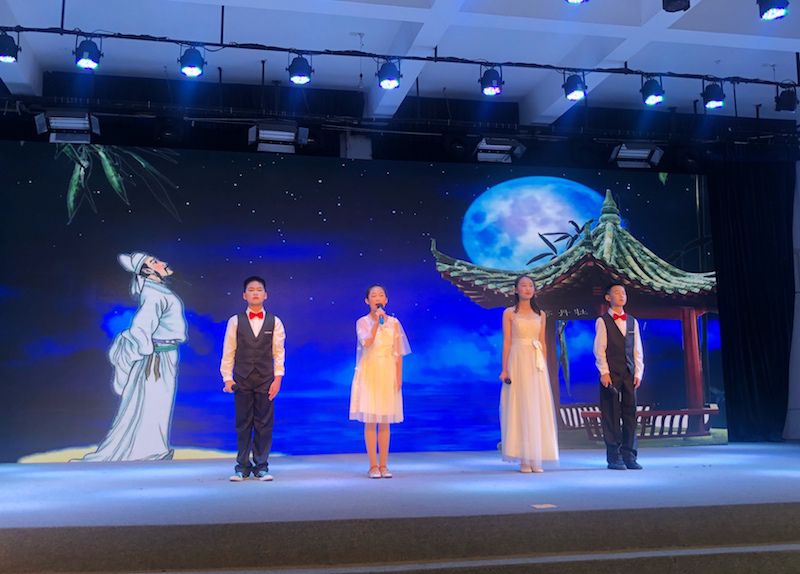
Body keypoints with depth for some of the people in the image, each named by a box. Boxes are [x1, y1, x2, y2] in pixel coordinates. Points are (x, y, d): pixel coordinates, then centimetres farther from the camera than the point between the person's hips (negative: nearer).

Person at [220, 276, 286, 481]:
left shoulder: (274, 322, 3)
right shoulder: (235, 321, 2)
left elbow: (279, 352, 2)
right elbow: (228, 351, 3)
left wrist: (277, 378, -4)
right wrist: (227, 377, -3)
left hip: (266, 380, 0)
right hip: (242, 380, 0)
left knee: (264, 424, 3)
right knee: (243, 424, 6)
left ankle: (261, 466, 12)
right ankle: (242, 466, 15)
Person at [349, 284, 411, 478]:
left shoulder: (394, 322, 6)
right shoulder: (362, 322, 0)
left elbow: (398, 353, 5)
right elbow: (367, 343, -19)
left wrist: (399, 377, 0)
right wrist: (377, 322, -25)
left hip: (388, 373, 2)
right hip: (369, 373, -2)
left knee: (385, 422, 5)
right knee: (370, 421, -1)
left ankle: (383, 465, 12)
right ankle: (373, 466, 6)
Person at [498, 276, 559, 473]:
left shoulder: (540, 314, 13)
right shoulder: (509, 313, 3)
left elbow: (542, 343, 13)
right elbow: (506, 342, -2)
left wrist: (544, 367, 7)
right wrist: (504, 369, -9)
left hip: (536, 363, 4)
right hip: (518, 362, -4)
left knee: (537, 408, 2)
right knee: (520, 407, -3)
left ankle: (535, 458, 9)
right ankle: (523, 459, 2)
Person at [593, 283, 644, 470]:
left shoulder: (632, 321, 15)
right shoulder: (602, 321, 2)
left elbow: (637, 350, 13)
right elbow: (599, 349, -3)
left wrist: (638, 372, 5)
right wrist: (604, 372, -11)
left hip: (629, 374, 4)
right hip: (611, 374, -4)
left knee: (630, 413, 4)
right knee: (611, 415, -2)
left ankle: (629, 455, 10)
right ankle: (614, 457, 3)